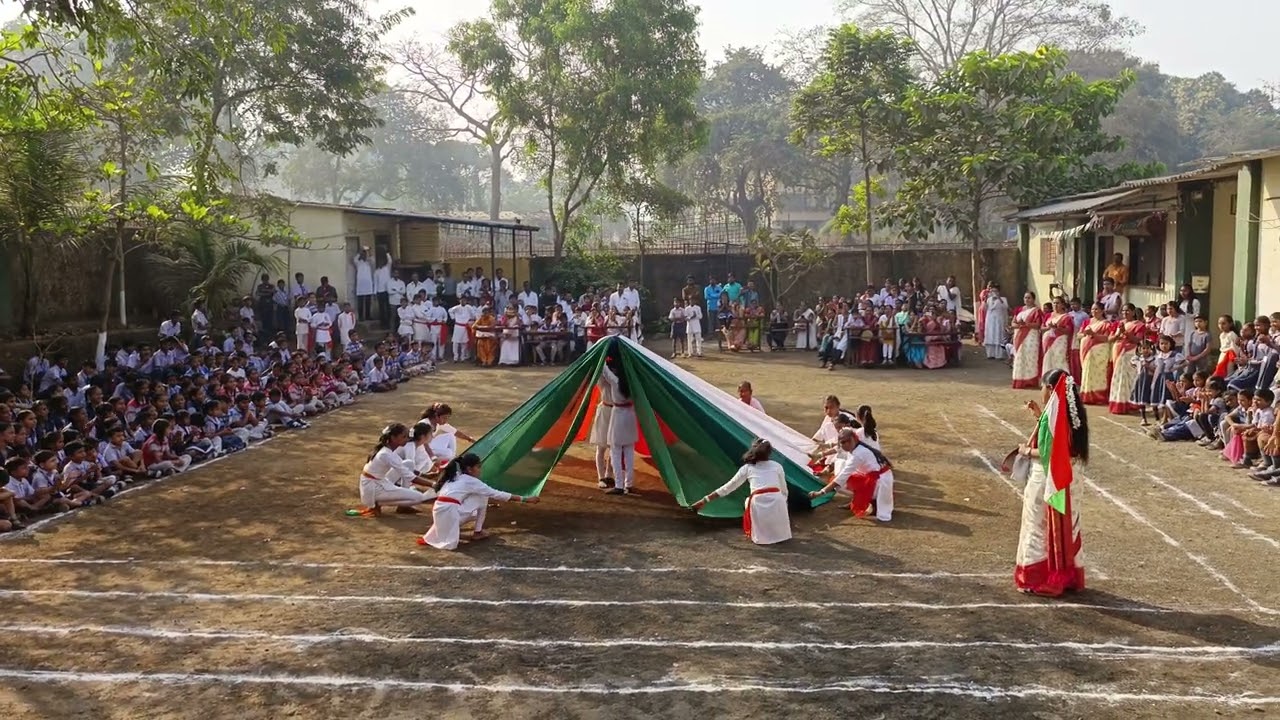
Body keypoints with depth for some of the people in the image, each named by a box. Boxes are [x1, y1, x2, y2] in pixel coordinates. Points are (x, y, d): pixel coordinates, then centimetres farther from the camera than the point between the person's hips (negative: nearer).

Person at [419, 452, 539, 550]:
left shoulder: (456, 477, 22)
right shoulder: (471, 481, -1)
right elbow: (496, 494, 0)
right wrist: (524, 499, 3)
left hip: (440, 510, 9)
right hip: (448, 512, -9)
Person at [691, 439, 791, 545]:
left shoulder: (747, 468, 17)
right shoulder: (777, 466, 20)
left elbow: (728, 487, 20)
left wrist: (705, 500, 25)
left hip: (758, 503, -1)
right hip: (777, 501, 1)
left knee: (748, 501, 33)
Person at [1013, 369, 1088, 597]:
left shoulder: (1052, 414, -20)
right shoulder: (1069, 414, 5)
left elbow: (1047, 453, -24)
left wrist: (1027, 452, -8)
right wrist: (1040, 415, 14)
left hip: (1045, 481, -8)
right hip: (1063, 481, 8)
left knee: (1040, 528, 2)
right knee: (1060, 528, 16)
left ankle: (1038, 577, 8)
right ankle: (1066, 575, 23)